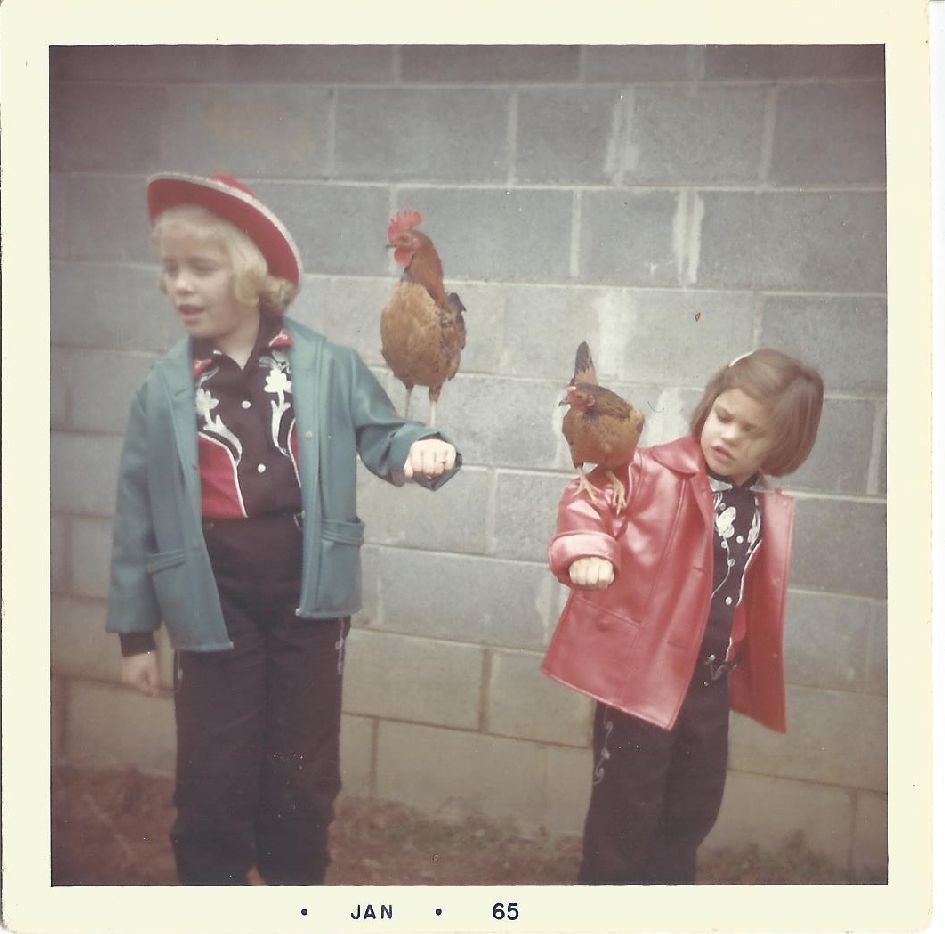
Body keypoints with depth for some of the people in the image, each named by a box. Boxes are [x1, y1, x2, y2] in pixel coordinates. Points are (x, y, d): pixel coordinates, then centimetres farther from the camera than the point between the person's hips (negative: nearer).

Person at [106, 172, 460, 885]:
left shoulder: (327, 366, -4)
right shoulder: (164, 390, -1)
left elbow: (382, 436, 4)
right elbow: (139, 517, 2)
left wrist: (423, 447, -21)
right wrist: (136, 630, 5)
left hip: (308, 589, 0)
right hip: (214, 597, 0)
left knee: (304, 770, 17)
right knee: (214, 774, 11)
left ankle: (297, 881, 41)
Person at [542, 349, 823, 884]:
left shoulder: (769, 510, 5)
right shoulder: (654, 472, -14)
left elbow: (757, 598, 15)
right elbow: (589, 499, -16)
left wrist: (747, 671, 16)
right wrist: (587, 549, -35)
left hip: (712, 679, 7)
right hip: (642, 669, -6)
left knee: (694, 807, 23)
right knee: (627, 808, 6)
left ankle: (668, 883, 46)